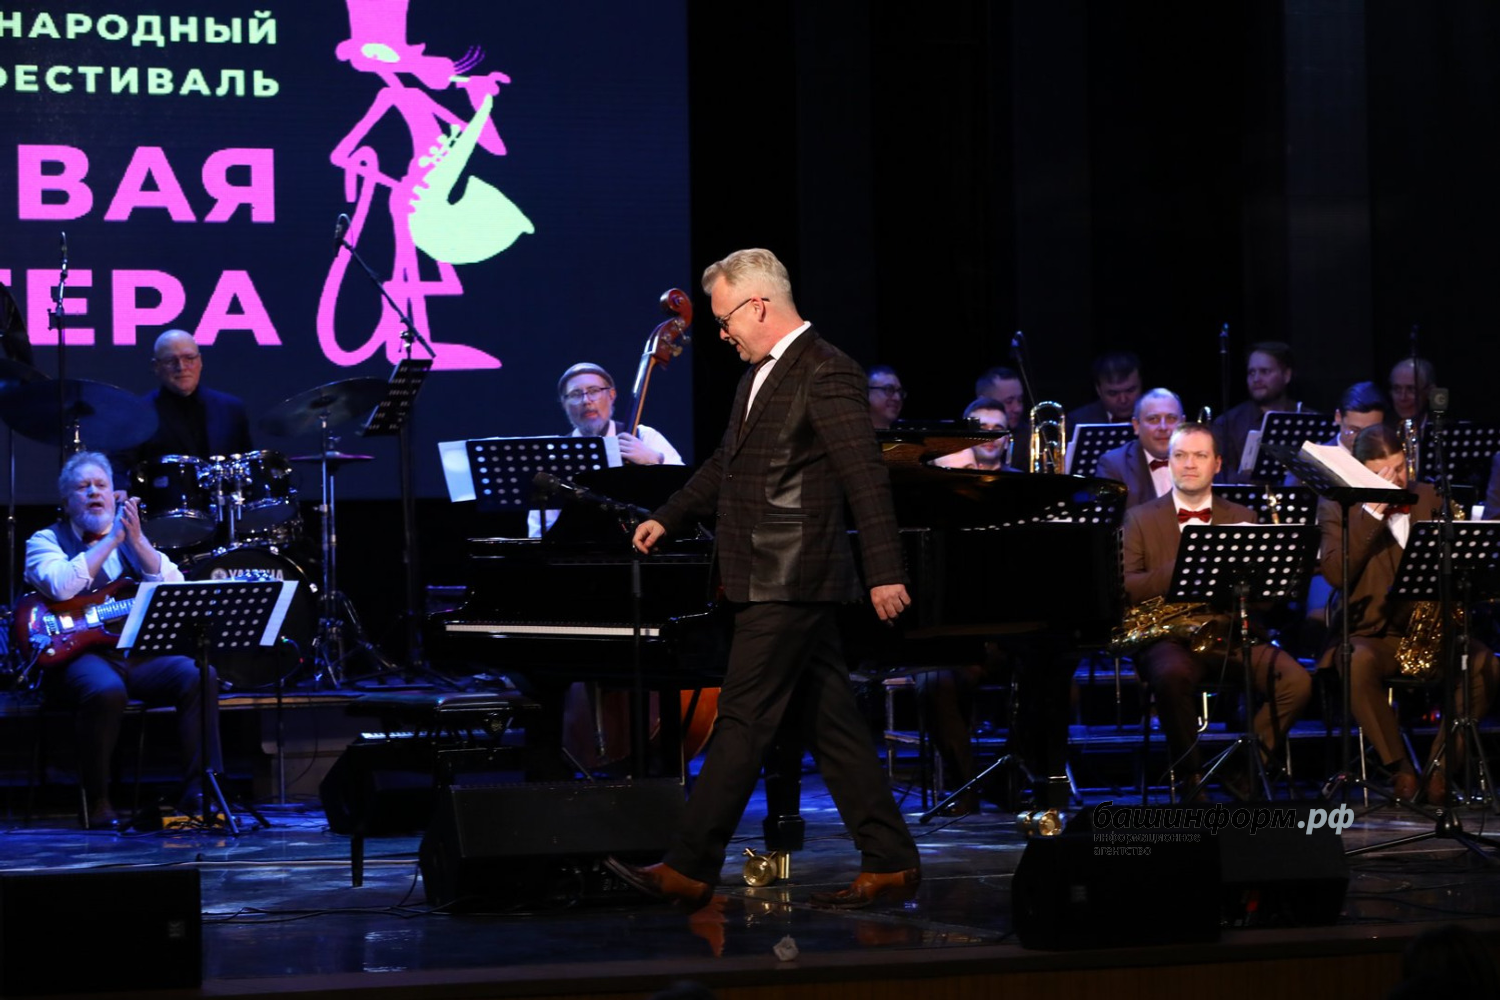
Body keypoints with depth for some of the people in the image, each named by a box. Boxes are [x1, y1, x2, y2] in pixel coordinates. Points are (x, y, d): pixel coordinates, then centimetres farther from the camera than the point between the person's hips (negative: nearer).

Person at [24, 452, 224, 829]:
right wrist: (110, 539, -13)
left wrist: (136, 540, -9)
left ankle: (200, 795, -18)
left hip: (138, 653, 5)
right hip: (78, 654, -5)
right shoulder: (46, 541, 6)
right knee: (106, 690, -37)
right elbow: (60, 586, -17)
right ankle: (96, 804, -21)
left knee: (199, 677, -21)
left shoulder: (132, 538, 19)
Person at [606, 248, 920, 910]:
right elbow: (728, 464, 30)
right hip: (772, 581, 10)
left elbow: (866, 479, -18)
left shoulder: (826, 373, -13)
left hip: (789, 583, -10)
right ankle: (889, 865, 13)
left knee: (743, 723, -8)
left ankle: (689, 871, -7)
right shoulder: (762, 374, 17)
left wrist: (885, 573, -22)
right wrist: (670, 518, 28)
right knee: (830, 725, 10)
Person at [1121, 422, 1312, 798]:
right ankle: (1191, 775, -17)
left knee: (1296, 681, -23)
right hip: (1169, 637, -3)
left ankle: (1244, 767, -4)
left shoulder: (1242, 518, 16)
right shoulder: (1140, 519, 10)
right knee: (1172, 675, -38)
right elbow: (1123, 588, -5)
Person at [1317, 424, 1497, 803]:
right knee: (1359, 664, -38)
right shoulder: (1337, 506, 1)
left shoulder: (1431, 499, 11)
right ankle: (1399, 765, -21)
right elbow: (1335, 573, -15)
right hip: (1370, 633, -3)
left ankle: (1441, 763, -13)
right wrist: (1372, 511, -18)